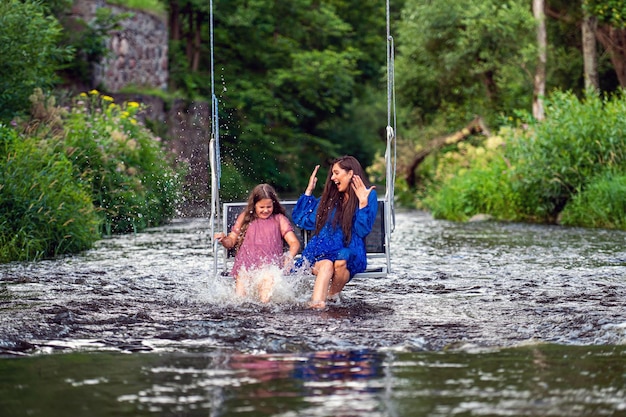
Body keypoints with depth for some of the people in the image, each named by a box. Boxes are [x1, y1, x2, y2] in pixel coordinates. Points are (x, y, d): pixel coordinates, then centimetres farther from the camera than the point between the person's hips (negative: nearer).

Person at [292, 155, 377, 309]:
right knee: (326, 265, -33)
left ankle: (333, 294, -10)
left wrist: (363, 203, -17)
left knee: (340, 261, -37)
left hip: (350, 252, -2)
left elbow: (362, 231, -7)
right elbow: (302, 220, 20)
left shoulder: (368, 196, 4)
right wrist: (309, 191, 19)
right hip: (323, 249, 2)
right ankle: (317, 304, -54)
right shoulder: (329, 198, 19)